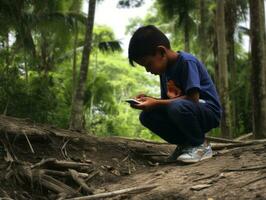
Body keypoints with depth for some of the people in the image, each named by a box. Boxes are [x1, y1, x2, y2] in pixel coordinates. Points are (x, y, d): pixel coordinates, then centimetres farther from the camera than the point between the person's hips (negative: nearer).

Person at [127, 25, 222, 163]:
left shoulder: (186, 62, -20)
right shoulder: (164, 69, 6)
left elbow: (193, 98, -27)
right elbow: (167, 100, 11)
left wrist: (156, 103, -25)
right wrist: (149, 99, -9)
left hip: (208, 112, -8)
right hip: (185, 111, 8)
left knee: (177, 107, -37)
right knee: (146, 116, -8)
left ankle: (200, 145, -12)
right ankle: (185, 143, 4)